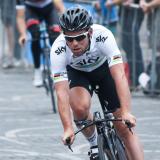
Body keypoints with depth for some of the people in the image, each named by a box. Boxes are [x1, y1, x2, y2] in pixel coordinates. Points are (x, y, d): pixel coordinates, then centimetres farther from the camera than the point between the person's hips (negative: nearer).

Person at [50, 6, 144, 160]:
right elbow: (62, 93, -38)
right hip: (77, 72, 0)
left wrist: (126, 112, -53)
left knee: (124, 127, -8)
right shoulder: (58, 49, -35)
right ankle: (94, 144, -2)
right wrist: (68, 129, -48)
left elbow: (120, 75, -43)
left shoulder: (103, 36, -38)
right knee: (80, 107, -30)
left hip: (105, 68, 0)